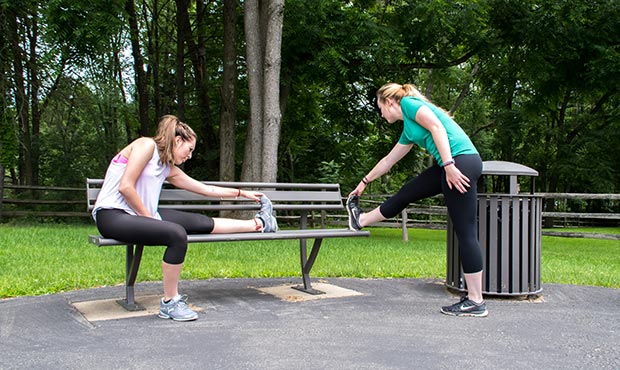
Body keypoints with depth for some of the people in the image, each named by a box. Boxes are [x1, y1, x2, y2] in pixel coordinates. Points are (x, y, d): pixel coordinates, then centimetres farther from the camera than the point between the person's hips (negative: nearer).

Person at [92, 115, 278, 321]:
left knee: (202, 223, 1)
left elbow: (206, 189, 24)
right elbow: (125, 187, -16)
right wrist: (149, 217, -10)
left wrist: (242, 193, 30)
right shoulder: (146, 144, -7)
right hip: (111, 215, -8)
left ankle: (258, 224, 16)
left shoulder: (169, 169, 16)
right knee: (176, 234, -29)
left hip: (140, 214, 8)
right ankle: (170, 303, -15)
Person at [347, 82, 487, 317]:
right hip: (449, 166, 9)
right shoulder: (408, 129, 26)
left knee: (465, 232, -6)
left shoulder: (409, 103, 2)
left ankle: (476, 302, -1)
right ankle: (362, 221, 41)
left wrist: (449, 165, -21)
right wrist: (364, 182, 46)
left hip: (462, 161, -9)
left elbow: (437, 126, -13)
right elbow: (389, 160, 36)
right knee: (407, 193, 21)